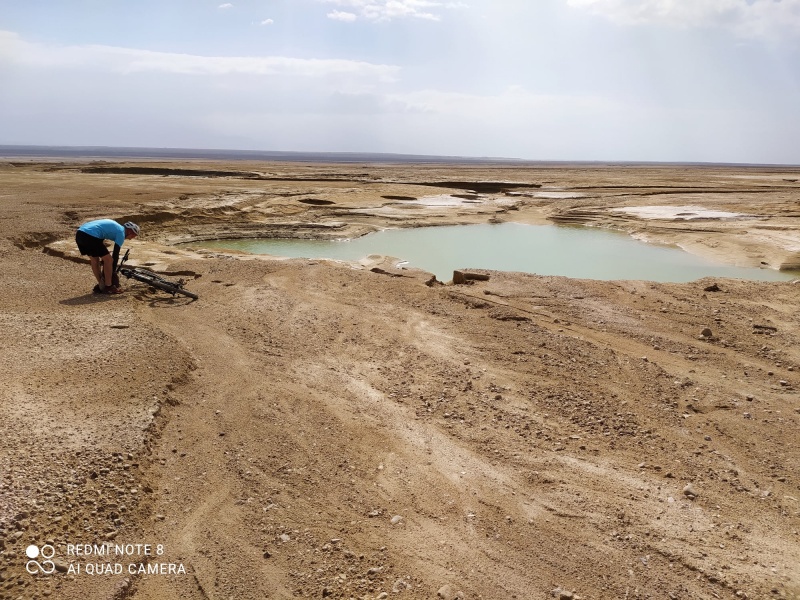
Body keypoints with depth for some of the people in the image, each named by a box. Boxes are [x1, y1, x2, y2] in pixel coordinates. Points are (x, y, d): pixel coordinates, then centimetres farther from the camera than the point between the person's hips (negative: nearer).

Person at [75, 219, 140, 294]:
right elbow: (116, 254, 3)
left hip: (79, 233, 9)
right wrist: (113, 272, 11)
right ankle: (108, 287, 9)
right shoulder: (121, 232, 4)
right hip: (90, 236, -9)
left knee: (94, 260, 22)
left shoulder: (114, 226, 29)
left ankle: (101, 285, 29)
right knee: (108, 259, 2)